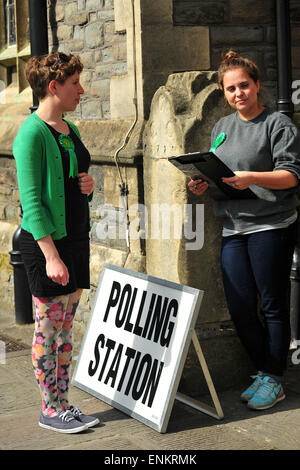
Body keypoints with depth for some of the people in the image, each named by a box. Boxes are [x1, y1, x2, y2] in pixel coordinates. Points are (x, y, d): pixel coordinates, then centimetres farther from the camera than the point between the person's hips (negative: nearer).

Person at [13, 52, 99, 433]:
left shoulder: (70, 130, 12)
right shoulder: (32, 133, -13)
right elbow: (31, 200, -17)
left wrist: (87, 185, 2)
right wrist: (50, 255, -22)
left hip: (75, 237, 8)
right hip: (46, 242, -8)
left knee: (65, 328, 13)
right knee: (48, 329, 1)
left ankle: (63, 403, 22)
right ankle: (50, 410, 12)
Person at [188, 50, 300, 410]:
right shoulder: (221, 127, 18)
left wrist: (251, 178, -24)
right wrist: (204, 185, 3)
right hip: (233, 228, 6)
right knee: (240, 308, 6)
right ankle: (263, 372, 22)